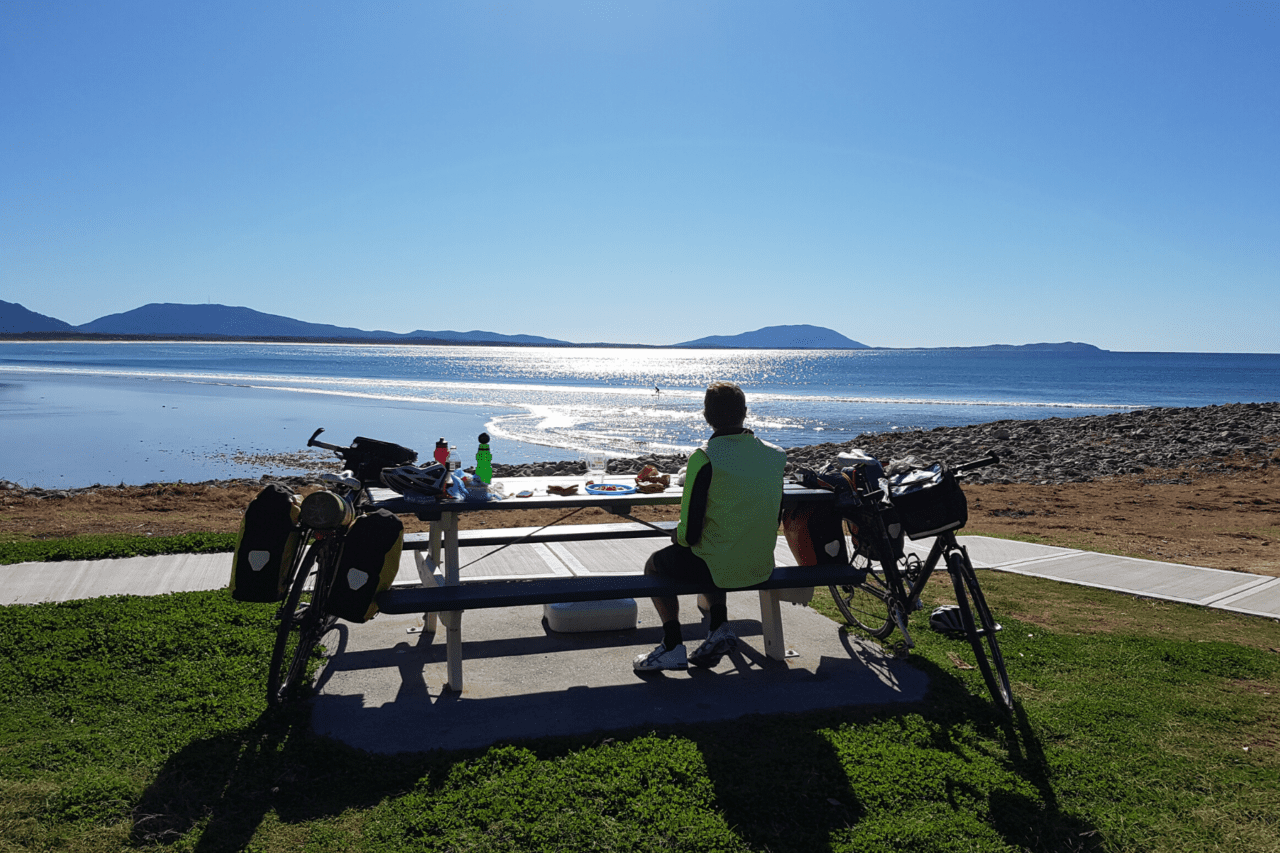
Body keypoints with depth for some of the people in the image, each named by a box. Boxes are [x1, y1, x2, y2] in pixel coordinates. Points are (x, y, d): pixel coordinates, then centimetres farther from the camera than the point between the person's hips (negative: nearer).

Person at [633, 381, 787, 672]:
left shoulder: (704, 458, -18)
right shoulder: (776, 455, -1)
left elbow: (690, 533, -16)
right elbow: (775, 519, 9)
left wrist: (679, 538, 7)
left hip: (716, 569, -6)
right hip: (762, 568, 6)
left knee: (655, 564, 22)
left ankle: (672, 647, 16)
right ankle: (719, 629, 21)